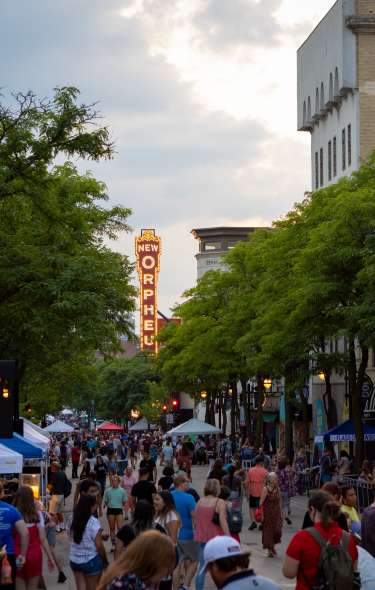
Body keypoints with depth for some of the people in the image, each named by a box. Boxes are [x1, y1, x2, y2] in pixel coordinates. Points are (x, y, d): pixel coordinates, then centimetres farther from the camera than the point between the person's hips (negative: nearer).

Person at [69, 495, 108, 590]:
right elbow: (99, 545, -15)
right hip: (91, 560, -5)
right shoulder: (93, 522, -16)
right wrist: (105, 561, 0)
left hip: (74, 560, 5)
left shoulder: (73, 520, 1)